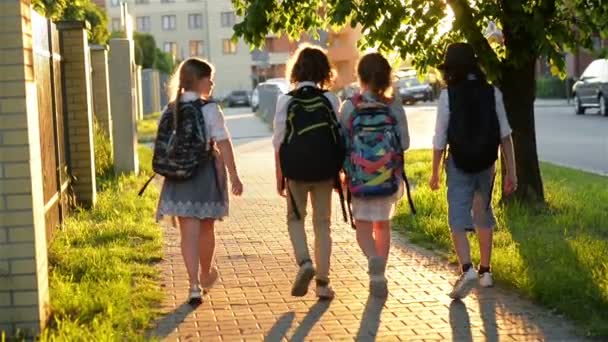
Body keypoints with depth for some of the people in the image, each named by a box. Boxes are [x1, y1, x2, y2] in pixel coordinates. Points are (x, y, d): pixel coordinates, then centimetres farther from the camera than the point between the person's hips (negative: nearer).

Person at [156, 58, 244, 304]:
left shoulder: (171, 110, 3)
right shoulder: (209, 109, -10)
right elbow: (223, 144, -13)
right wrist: (234, 176, -11)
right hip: (206, 173, -2)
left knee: (189, 233, 2)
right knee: (206, 229, 17)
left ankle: (194, 285, -7)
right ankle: (206, 275, 36)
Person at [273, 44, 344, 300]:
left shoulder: (286, 100, -5)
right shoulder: (330, 100, -2)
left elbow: (279, 141, -4)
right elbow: (339, 138, -2)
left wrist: (279, 177, 3)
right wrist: (338, 173, 8)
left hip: (296, 170, -1)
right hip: (324, 170, 1)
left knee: (295, 218, 16)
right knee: (322, 223, 10)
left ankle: (304, 262, -10)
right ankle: (323, 282, 12)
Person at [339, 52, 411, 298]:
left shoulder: (349, 107, -8)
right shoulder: (394, 106, -5)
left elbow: (340, 144, -5)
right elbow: (404, 143, -4)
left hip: (360, 178, -2)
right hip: (389, 177, 2)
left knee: (363, 227, 7)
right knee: (383, 225, 18)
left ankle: (374, 259, -22)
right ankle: (379, 274, 23)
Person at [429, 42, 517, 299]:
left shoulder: (448, 95, -10)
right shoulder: (492, 93, -3)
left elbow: (440, 139, -8)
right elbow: (505, 135, -4)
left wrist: (435, 172, 3)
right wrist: (511, 172, 1)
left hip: (459, 165, -3)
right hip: (486, 163, 3)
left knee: (458, 218, 0)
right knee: (484, 216, 19)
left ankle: (467, 269, -21)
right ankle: (485, 271, 27)